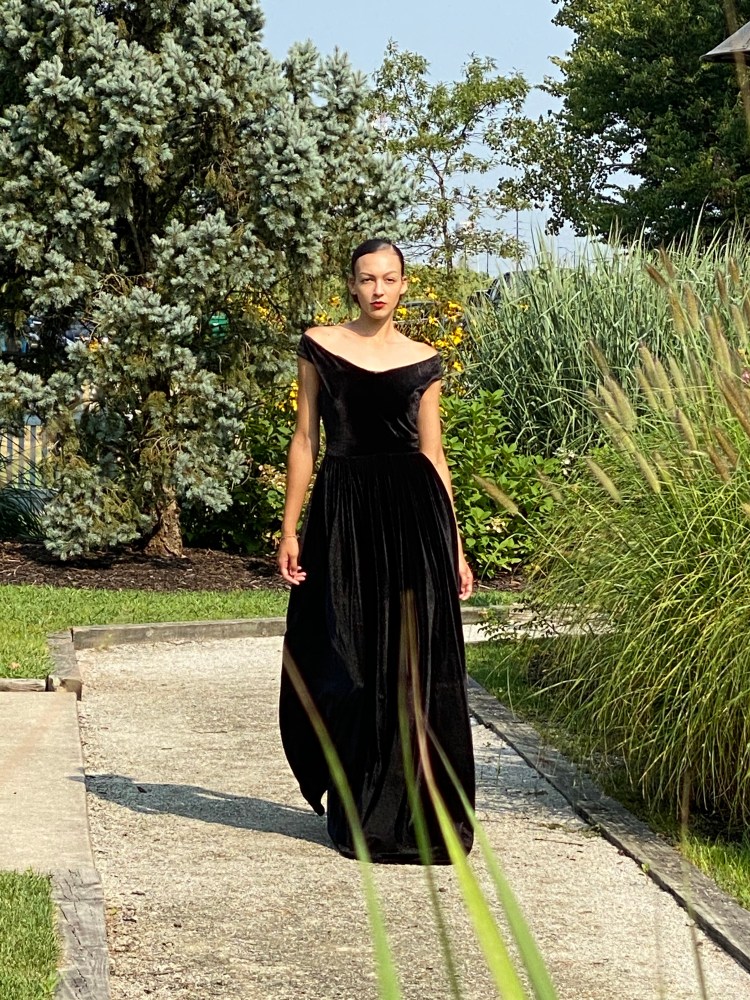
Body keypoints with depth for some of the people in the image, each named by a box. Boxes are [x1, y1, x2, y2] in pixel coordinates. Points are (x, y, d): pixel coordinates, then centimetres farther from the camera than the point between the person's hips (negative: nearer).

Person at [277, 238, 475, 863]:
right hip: (343, 512, 0)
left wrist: (455, 545, 6)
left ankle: (412, 811, 10)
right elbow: (306, 439, 6)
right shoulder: (320, 347, 6)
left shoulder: (424, 362, 8)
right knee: (347, 665, 3)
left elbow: (434, 453, 9)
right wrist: (290, 529, 0)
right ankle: (358, 814, 16)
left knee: (415, 663, -1)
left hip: (413, 509, 1)